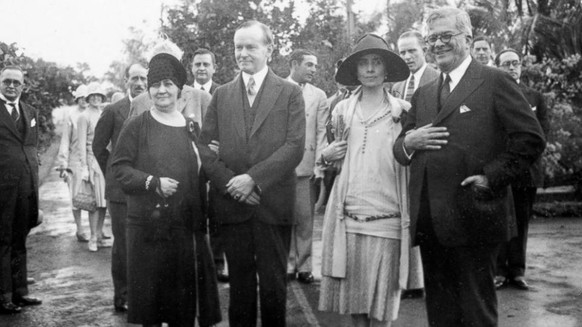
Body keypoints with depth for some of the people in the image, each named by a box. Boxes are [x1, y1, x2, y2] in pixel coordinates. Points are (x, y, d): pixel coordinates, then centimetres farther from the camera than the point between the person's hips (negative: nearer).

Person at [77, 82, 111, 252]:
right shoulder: (84, 117, -3)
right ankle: (93, 238, 2)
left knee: (104, 200, 7)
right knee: (95, 201, -6)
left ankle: (99, 234, 16)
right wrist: (84, 167, -12)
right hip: (93, 159, -6)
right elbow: (82, 144, -7)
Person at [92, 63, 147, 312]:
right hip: (121, 188, -2)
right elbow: (98, 147, 7)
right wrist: (113, 174, 8)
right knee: (123, 244, 4)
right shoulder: (113, 111, 0)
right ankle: (122, 297, 15)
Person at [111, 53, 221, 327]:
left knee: (185, 290, 8)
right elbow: (119, 167, -5)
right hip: (148, 224, -3)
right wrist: (153, 182, -18)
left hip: (187, 224, 3)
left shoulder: (191, 127, 10)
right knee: (151, 288, 5)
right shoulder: (136, 126, 0)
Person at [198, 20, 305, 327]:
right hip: (232, 203, 2)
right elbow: (205, 146, 4)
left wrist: (253, 178, -16)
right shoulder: (221, 95, 11)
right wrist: (229, 182, -11)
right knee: (240, 282, 12)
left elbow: (295, 146, -7)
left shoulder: (290, 93, 3)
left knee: (273, 283, 6)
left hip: (273, 203, -2)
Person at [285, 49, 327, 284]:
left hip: (306, 165, 1)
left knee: (305, 218, 4)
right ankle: (288, 264, 15)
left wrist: (319, 167, -5)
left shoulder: (318, 96, 10)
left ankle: (303, 265, 14)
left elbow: (321, 133, 5)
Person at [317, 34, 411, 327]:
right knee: (352, 294, 9)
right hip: (348, 217, 3)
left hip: (386, 219, -2)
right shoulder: (342, 110, 9)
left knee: (381, 299, 5)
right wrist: (327, 156, 1)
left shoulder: (403, 110, 0)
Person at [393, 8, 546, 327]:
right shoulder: (423, 94, 17)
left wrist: (491, 177, -13)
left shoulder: (494, 81, -2)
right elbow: (400, 150, 18)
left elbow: (531, 138, -7)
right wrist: (409, 141, -4)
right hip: (429, 225, 6)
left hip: (472, 219, -6)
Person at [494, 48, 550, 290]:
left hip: (526, 169, 3)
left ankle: (517, 271, 13)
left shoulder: (536, 97, 12)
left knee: (521, 221, 6)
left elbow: (542, 131, 3)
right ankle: (499, 270, 8)